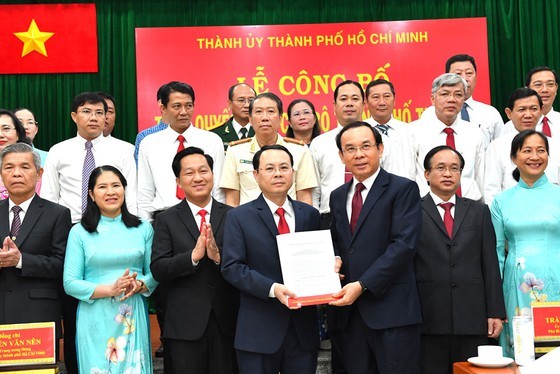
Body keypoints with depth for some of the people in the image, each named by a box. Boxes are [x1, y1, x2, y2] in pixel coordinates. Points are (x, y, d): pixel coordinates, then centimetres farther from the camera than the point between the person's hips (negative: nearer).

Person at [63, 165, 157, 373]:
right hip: (95, 320, -2)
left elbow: (154, 273, 8)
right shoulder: (79, 232, 0)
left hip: (134, 318, 2)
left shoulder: (143, 228, 7)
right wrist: (110, 289, -16)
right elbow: (70, 283, -3)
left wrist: (139, 285, -13)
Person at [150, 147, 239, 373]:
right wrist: (193, 256, -20)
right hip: (185, 323, -1)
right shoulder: (167, 220, 2)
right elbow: (157, 269, -7)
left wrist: (218, 255, -21)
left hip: (226, 320, 1)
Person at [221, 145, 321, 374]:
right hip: (259, 331, -3)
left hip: (304, 328, 3)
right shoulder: (239, 217, 0)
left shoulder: (310, 215, 10)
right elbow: (231, 267, -8)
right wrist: (272, 289, -20)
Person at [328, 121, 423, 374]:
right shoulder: (337, 196, 17)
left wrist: (362, 285, -17)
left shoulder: (403, 189, -2)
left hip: (391, 310, -5)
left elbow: (403, 244, -12)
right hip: (348, 313, 5)